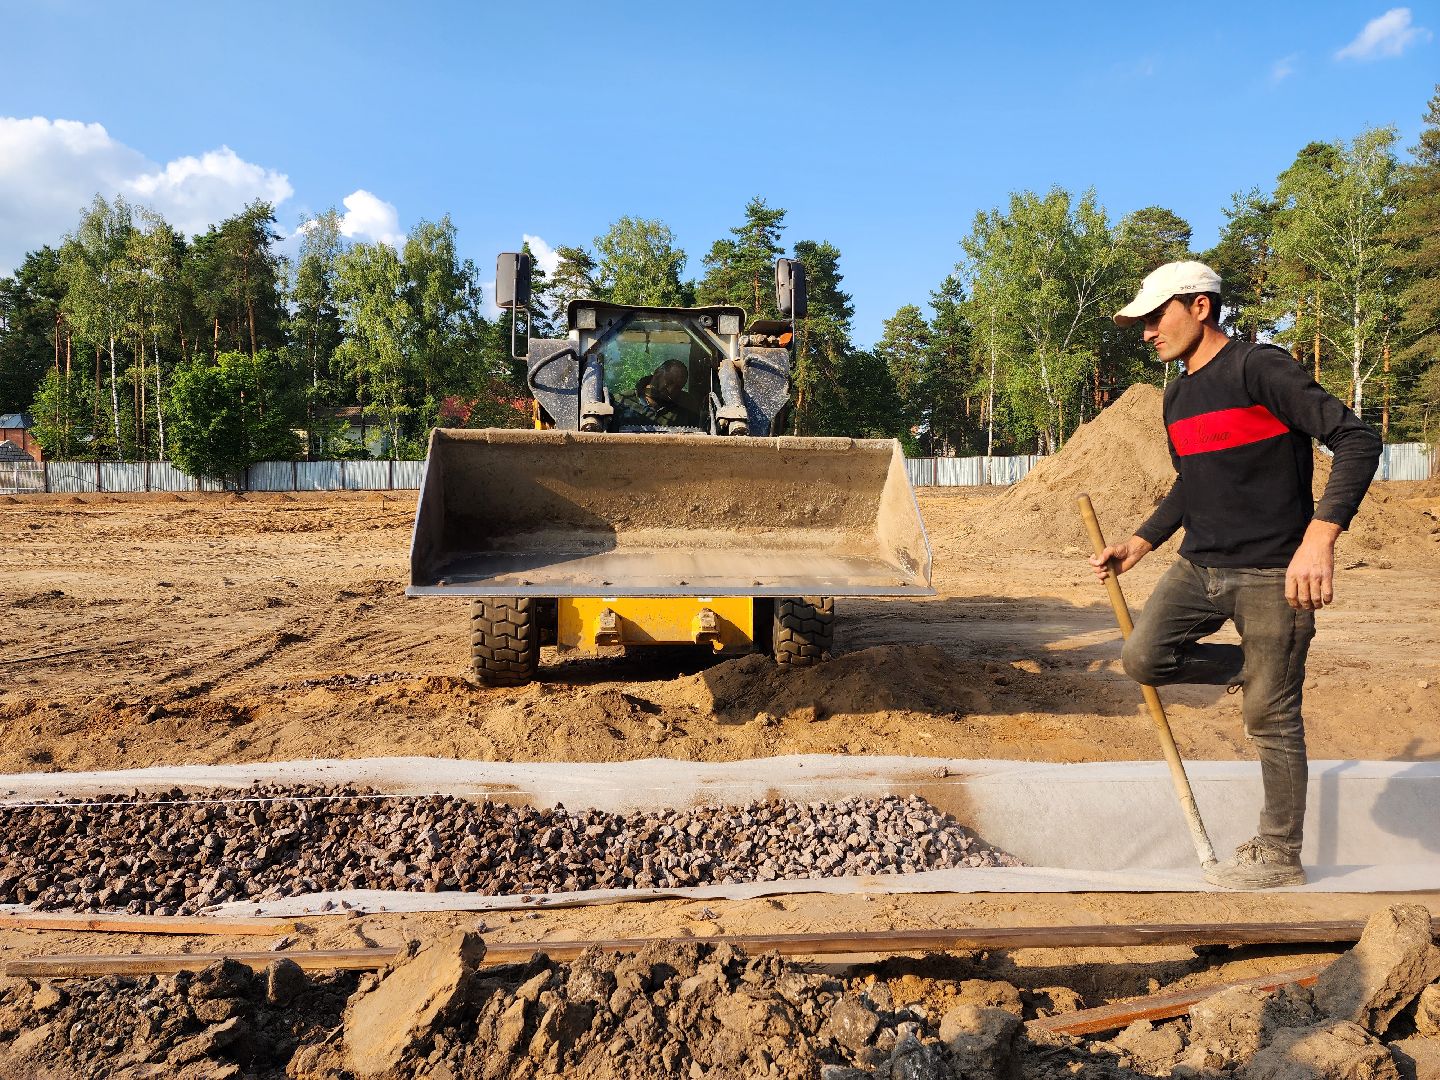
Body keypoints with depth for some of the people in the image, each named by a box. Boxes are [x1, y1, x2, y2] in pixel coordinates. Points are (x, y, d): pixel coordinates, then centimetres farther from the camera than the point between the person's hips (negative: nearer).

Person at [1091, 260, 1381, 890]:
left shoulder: (1261, 368, -13)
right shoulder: (1178, 397, 12)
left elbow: (1357, 441, -20)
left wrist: (1319, 538, -31)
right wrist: (1140, 544, 16)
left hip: (1272, 576, -7)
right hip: (1199, 567, 8)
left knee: (1271, 719, 0)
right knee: (1143, 658, -5)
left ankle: (1280, 857, 16)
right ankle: (1249, 667, 20)